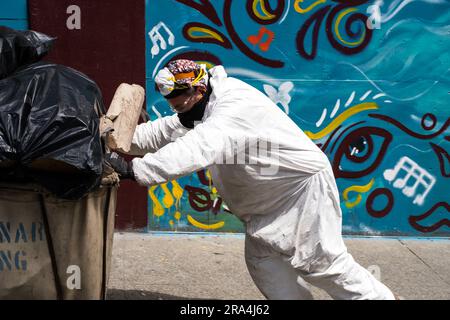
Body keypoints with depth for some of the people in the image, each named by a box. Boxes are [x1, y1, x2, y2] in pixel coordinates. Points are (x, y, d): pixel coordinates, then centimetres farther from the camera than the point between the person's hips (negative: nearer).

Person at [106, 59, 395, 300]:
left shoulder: (236, 107, -31)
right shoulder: (211, 106, 2)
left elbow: (196, 149, -45)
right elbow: (164, 132, 2)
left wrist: (134, 169, -49)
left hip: (303, 187, -9)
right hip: (268, 200, 9)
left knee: (323, 263, -4)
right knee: (263, 260, 5)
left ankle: (377, 295, 15)